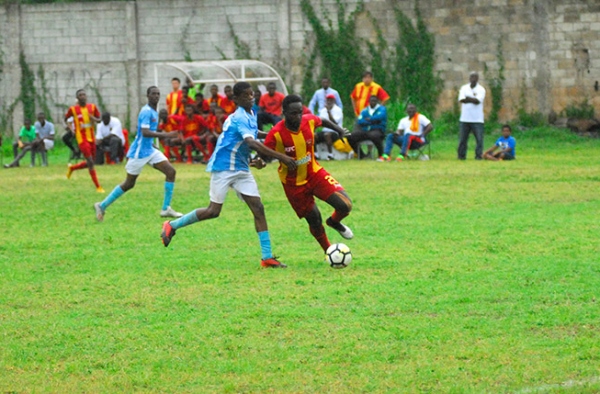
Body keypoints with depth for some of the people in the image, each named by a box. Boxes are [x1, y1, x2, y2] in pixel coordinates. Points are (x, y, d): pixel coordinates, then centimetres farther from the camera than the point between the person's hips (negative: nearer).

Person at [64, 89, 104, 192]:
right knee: (90, 162, -12)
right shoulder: (73, 109, -6)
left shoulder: (92, 107, 3)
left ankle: (72, 168, 39)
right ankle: (98, 186, -7)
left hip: (91, 138, 5)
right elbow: (65, 118, 11)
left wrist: (94, 119, -13)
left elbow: (99, 120, 8)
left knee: (90, 163, 12)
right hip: (82, 139, -5)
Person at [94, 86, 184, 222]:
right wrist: (165, 135, -36)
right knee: (129, 184, 1)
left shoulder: (153, 112, 12)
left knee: (171, 171, -4)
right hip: (139, 152, -9)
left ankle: (166, 209, -2)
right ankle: (102, 206, 15)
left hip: (150, 150, 9)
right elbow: (145, 132, -31)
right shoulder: (146, 112, -18)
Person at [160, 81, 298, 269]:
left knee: (258, 208, -4)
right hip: (223, 167, -8)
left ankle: (267, 257, -6)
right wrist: (281, 157, -38)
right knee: (214, 211, -5)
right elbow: (252, 144, -34)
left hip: (241, 169, 8)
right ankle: (172, 226, 15)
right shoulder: (239, 118, -20)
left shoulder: (250, 116, 9)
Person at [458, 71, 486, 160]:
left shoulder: (481, 89, 3)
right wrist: (473, 99, -12)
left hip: (477, 119, -2)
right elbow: (461, 99, -5)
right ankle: (461, 155, 8)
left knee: (479, 138, -7)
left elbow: (478, 101, -12)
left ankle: (478, 155, -2)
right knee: (462, 138, 2)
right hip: (465, 118, 2)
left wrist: (468, 98, -7)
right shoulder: (464, 88, 10)